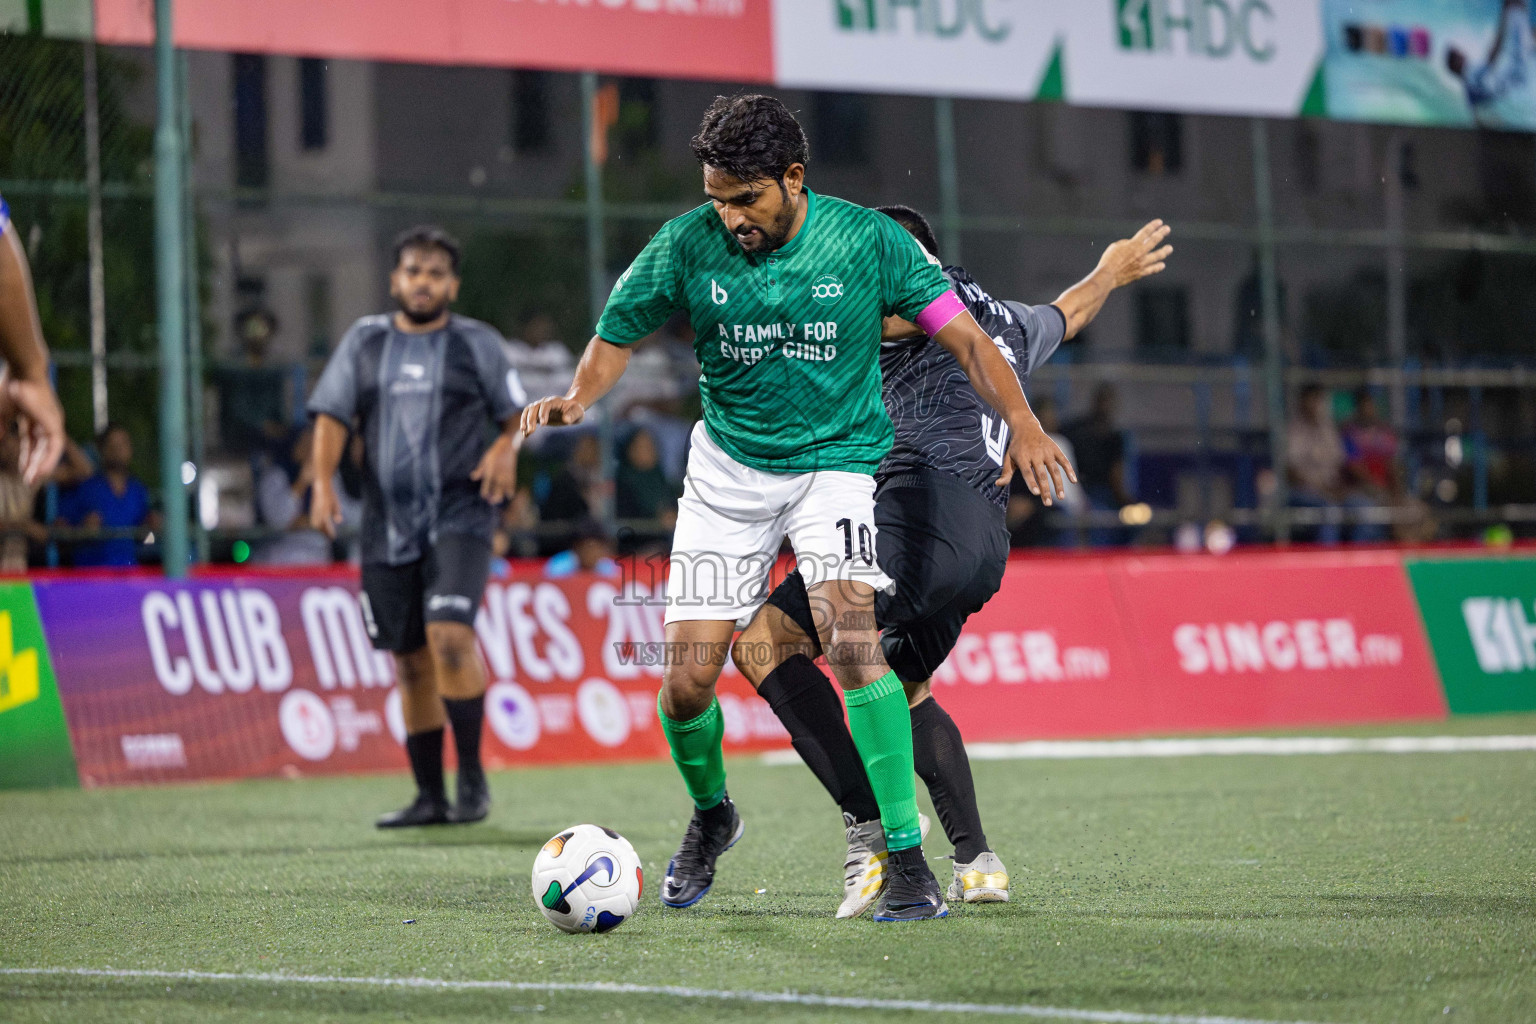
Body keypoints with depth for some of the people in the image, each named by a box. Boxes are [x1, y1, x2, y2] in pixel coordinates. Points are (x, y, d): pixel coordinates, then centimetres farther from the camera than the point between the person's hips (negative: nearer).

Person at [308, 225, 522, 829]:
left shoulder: (477, 344, 6)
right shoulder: (365, 342, 11)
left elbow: (515, 413, 11)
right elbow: (332, 414, 6)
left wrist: (506, 447, -10)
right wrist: (323, 481, -8)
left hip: (459, 514, -3)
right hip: (389, 523, 3)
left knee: (449, 636, -21)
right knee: (410, 659, 5)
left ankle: (473, 777, -12)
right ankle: (430, 796, 15)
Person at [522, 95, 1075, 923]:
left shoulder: (866, 241, -11)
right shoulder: (688, 246, -9)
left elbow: (963, 335, -7)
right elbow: (617, 336, 4)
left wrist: (1021, 423, -20)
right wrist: (577, 398, -16)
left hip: (836, 460, -2)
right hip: (727, 468, 2)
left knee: (850, 636, -27)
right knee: (687, 682, -4)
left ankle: (906, 858, -20)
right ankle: (710, 813, 30)